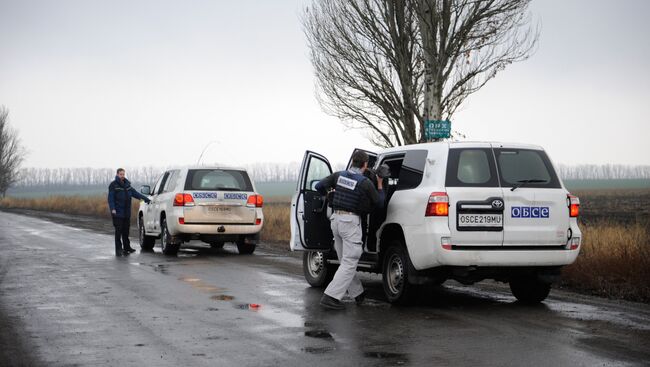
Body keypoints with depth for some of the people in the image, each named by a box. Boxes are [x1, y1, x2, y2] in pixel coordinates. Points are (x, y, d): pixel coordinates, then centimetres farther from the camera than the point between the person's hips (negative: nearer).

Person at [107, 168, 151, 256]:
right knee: (118, 231, -7)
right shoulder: (113, 185, -4)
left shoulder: (127, 185, 15)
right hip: (118, 213, -6)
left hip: (126, 213, 6)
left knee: (126, 231, 12)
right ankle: (118, 250, -4)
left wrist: (146, 199, 9)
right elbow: (111, 198, -10)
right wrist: (112, 208, -23)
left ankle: (127, 248, 19)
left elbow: (135, 193, 15)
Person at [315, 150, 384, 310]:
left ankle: (358, 294, 26)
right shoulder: (365, 183, -10)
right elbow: (379, 203, 0)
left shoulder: (339, 176, 3)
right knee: (349, 263, -4)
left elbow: (319, 186, 3)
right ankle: (330, 296, -13)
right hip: (351, 221, -7)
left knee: (346, 261, 16)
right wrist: (380, 184, 13)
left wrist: (330, 194, 21)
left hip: (336, 219, 7)